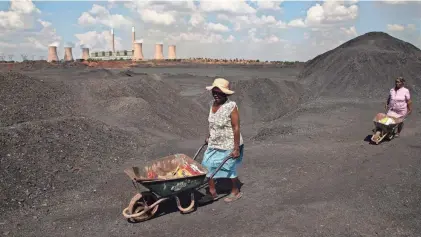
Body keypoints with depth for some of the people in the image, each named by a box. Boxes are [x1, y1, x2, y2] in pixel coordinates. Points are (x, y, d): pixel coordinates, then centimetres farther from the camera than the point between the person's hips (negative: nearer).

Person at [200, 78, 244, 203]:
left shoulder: (231, 106, -23)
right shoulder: (212, 104, -1)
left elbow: (236, 128, -21)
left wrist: (236, 148, -21)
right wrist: (208, 136, 21)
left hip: (229, 146, -7)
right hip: (214, 144, 7)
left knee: (230, 169, 10)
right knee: (208, 166, 9)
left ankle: (236, 192, 35)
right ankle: (212, 193, 28)